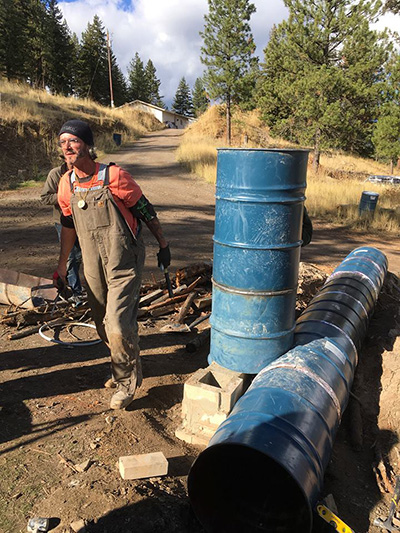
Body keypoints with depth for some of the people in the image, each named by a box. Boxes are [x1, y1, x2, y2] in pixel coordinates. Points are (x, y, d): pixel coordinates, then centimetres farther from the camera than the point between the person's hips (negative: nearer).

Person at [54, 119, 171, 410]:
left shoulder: (114, 177, -14)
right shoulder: (66, 184, 3)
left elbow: (146, 211, -5)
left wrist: (163, 245, 1)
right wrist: (62, 265, 21)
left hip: (124, 266, -6)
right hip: (93, 270, 6)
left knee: (118, 327, -10)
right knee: (104, 328, 16)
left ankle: (127, 381, 16)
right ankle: (124, 368, 42)